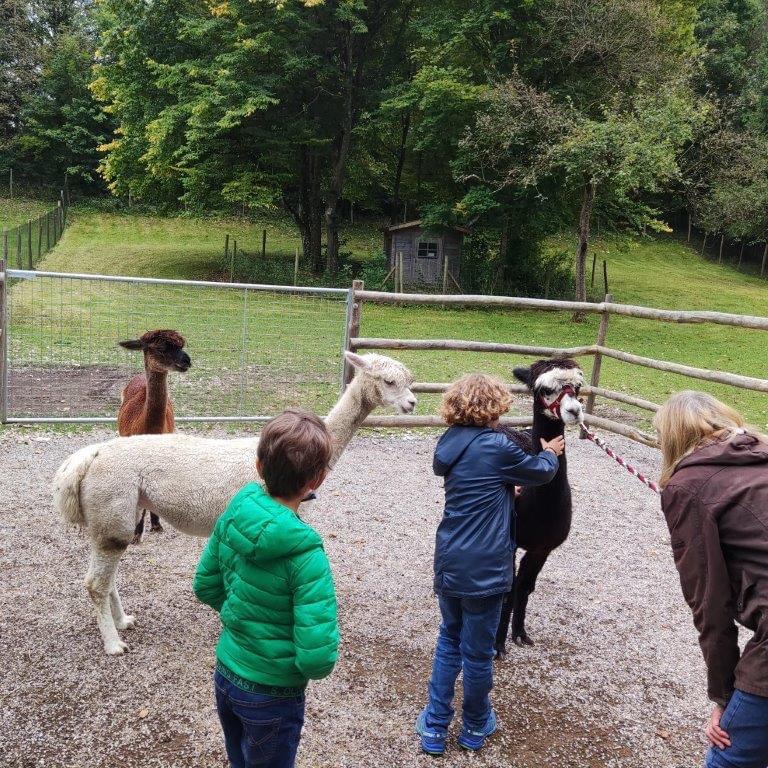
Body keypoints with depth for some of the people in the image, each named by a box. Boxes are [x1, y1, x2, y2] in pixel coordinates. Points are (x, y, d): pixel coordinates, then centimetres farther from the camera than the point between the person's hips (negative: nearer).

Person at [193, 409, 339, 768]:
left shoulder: (234, 515, -13)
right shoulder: (305, 556, -31)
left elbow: (205, 587, 2)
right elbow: (316, 658, -29)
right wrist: (319, 665, -7)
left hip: (225, 674, 5)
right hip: (271, 696, -5)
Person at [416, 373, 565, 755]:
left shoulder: (449, 443, 2)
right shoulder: (497, 447, -16)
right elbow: (539, 472, 1)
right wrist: (550, 453, 23)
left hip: (448, 562, 6)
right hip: (483, 569, -6)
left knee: (448, 639, 22)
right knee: (477, 650, 11)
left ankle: (435, 726, 27)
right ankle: (475, 727, 31)